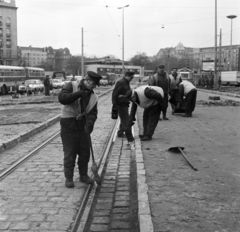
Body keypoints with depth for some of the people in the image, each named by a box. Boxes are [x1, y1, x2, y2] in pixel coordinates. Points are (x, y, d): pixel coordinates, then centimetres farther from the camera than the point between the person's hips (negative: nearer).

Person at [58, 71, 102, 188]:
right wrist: (78, 94, -25)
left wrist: (90, 123, -22)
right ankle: (69, 178, 11)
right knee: (69, 152, -1)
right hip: (68, 123, -5)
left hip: (83, 124, 5)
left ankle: (83, 175, 27)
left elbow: (93, 112, -3)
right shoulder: (71, 86, -6)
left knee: (85, 151, 10)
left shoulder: (93, 96, 7)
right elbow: (62, 98, -21)